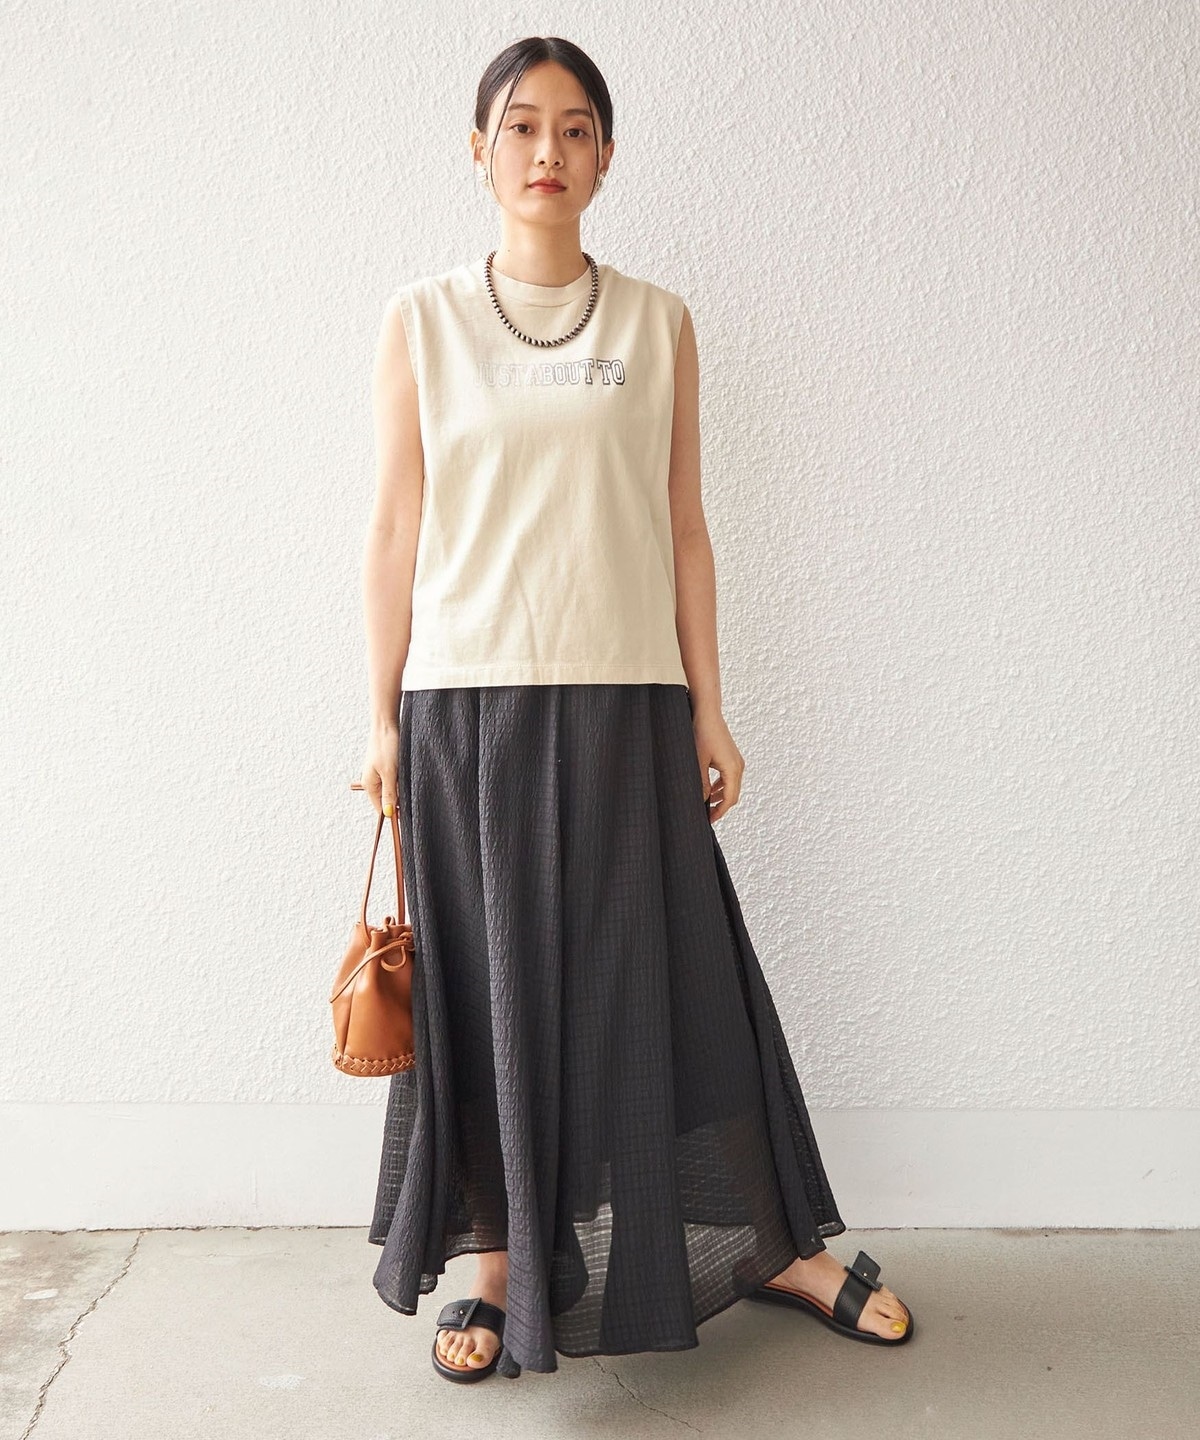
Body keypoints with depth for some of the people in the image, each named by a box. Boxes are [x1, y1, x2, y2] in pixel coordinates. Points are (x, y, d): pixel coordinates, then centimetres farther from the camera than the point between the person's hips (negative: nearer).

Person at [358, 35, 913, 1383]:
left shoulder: (657, 322, 7)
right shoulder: (422, 321, 5)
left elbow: (682, 528, 6)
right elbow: (395, 531, 4)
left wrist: (708, 709, 3)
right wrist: (384, 718, 0)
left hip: (623, 700, 0)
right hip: (467, 703, 0)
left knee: (666, 977, 7)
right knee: (490, 987, 7)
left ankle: (771, 1245, 25)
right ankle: (506, 1266, 25)